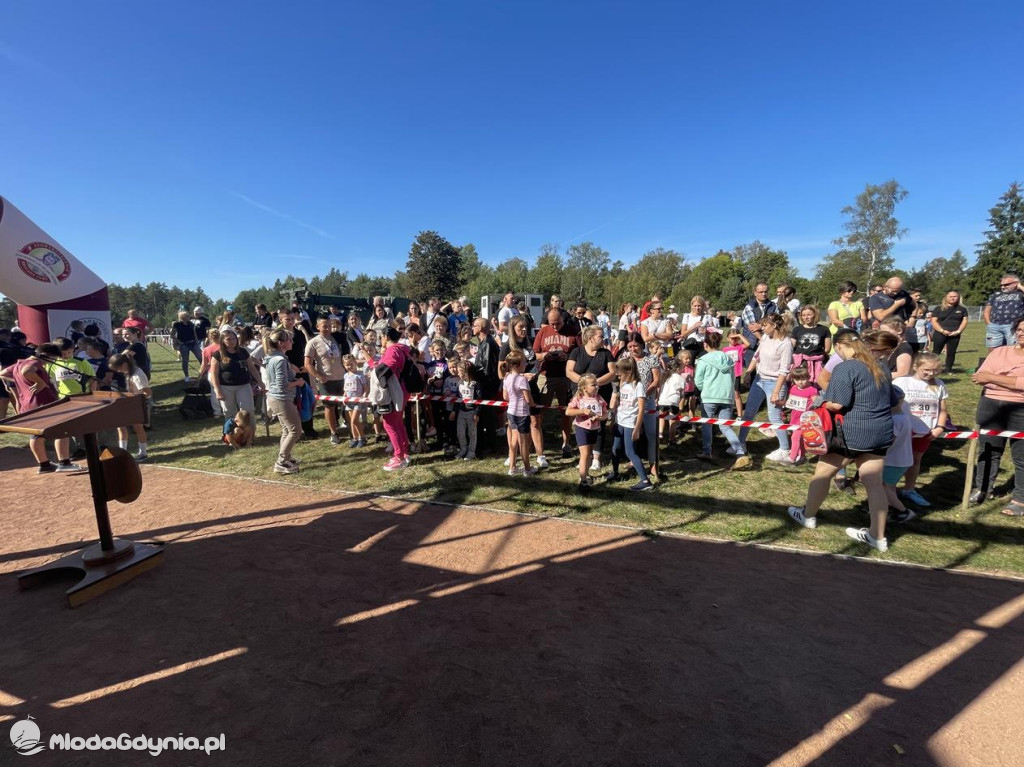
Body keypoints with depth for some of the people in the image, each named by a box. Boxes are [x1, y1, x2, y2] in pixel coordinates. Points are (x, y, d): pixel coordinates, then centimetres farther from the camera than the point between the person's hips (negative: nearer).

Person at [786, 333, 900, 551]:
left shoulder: (845, 368, -15)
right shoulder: (879, 367, 12)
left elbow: (838, 404, -23)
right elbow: (895, 399, 21)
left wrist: (824, 405, -4)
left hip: (852, 432, -7)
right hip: (881, 432, 8)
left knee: (823, 472, 11)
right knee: (874, 482, 11)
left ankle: (808, 515, 27)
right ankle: (878, 536, 18)